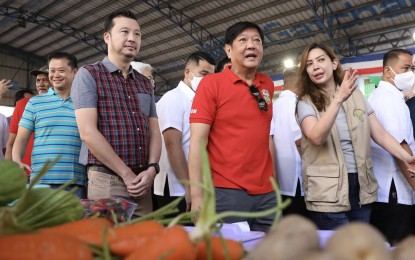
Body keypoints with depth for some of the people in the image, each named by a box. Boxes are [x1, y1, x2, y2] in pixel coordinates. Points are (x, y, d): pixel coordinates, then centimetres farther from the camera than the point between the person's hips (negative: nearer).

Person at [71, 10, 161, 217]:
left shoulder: (145, 83, 16)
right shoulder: (88, 75, -1)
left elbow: (154, 132, 12)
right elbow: (88, 133, -11)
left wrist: (151, 169, -5)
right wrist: (127, 174, -12)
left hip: (142, 182, 5)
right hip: (107, 181, -5)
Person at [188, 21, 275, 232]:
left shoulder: (268, 85, 9)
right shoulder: (211, 83, -6)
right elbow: (197, 141, -11)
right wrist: (197, 195, -17)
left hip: (266, 193, 5)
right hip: (226, 192, -5)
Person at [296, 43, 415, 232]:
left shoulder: (356, 96, 9)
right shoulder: (306, 102, -4)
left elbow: (380, 134, 6)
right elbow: (317, 138, -23)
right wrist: (338, 99, -31)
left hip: (362, 186, 4)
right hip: (328, 191, -4)